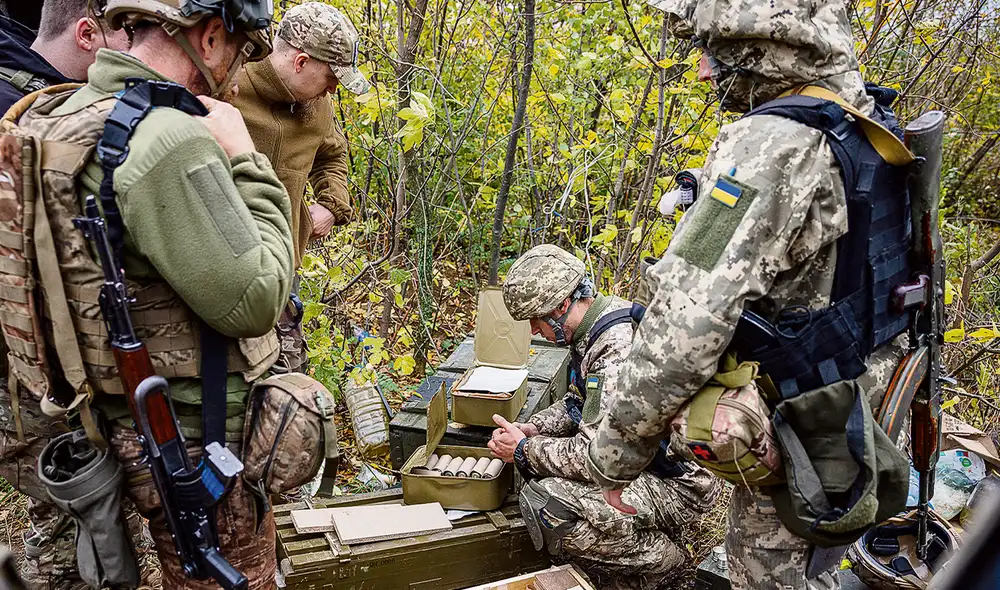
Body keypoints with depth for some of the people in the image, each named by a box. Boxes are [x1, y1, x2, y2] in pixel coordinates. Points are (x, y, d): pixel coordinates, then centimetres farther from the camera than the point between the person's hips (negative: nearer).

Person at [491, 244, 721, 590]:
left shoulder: (620, 347, -29)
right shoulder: (595, 327, 2)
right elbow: (577, 404, 16)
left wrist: (524, 451, -15)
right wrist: (530, 429, -1)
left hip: (678, 481, -10)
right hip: (639, 455, 10)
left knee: (544, 503, -24)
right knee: (539, 453, 12)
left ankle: (660, 558, 0)